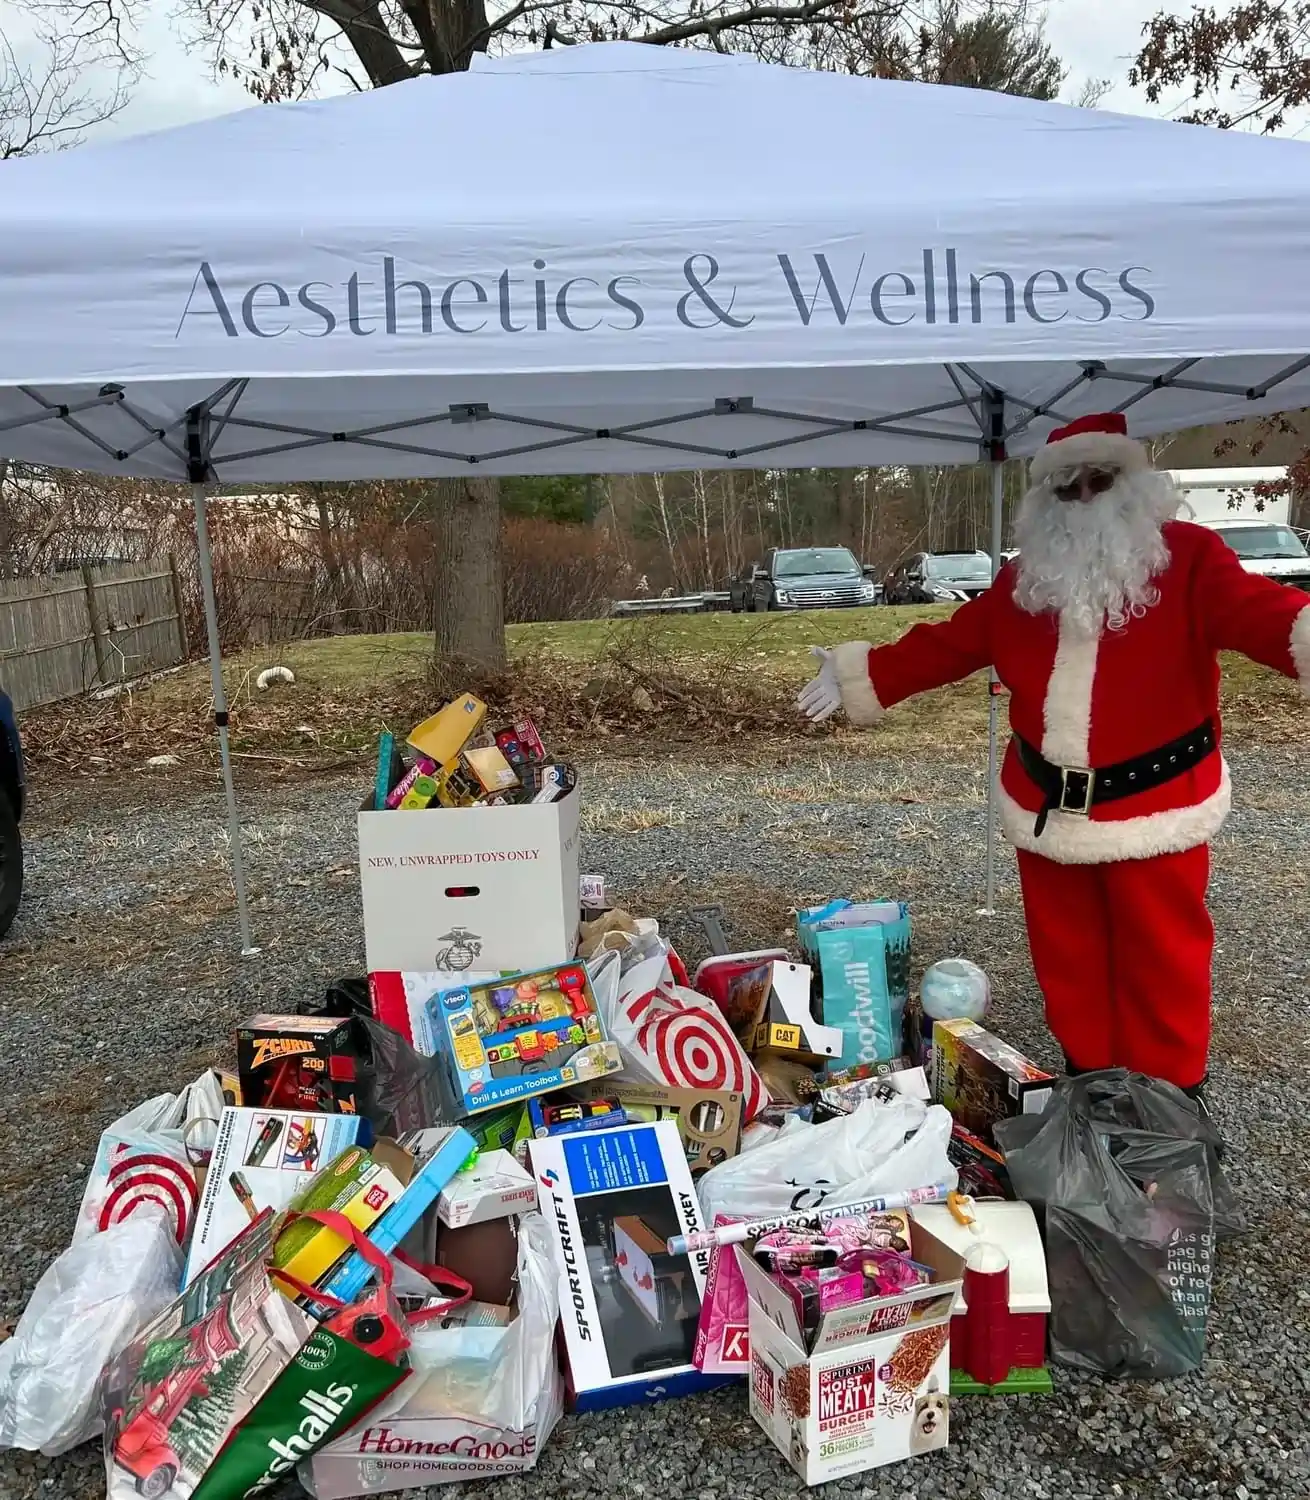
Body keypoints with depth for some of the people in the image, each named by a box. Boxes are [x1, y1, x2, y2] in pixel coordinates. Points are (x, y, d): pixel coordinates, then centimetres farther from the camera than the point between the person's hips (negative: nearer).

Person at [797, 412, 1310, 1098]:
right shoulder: (1024, 577, 10)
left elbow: (1250, 606, -22)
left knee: (1161, 961, 5)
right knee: (1068, 957, 15)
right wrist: (861, 673, 9)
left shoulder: (1185, 555, -4)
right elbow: (949, 643, 13)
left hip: (1153, 806, -4)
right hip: (1049, 808, 5)